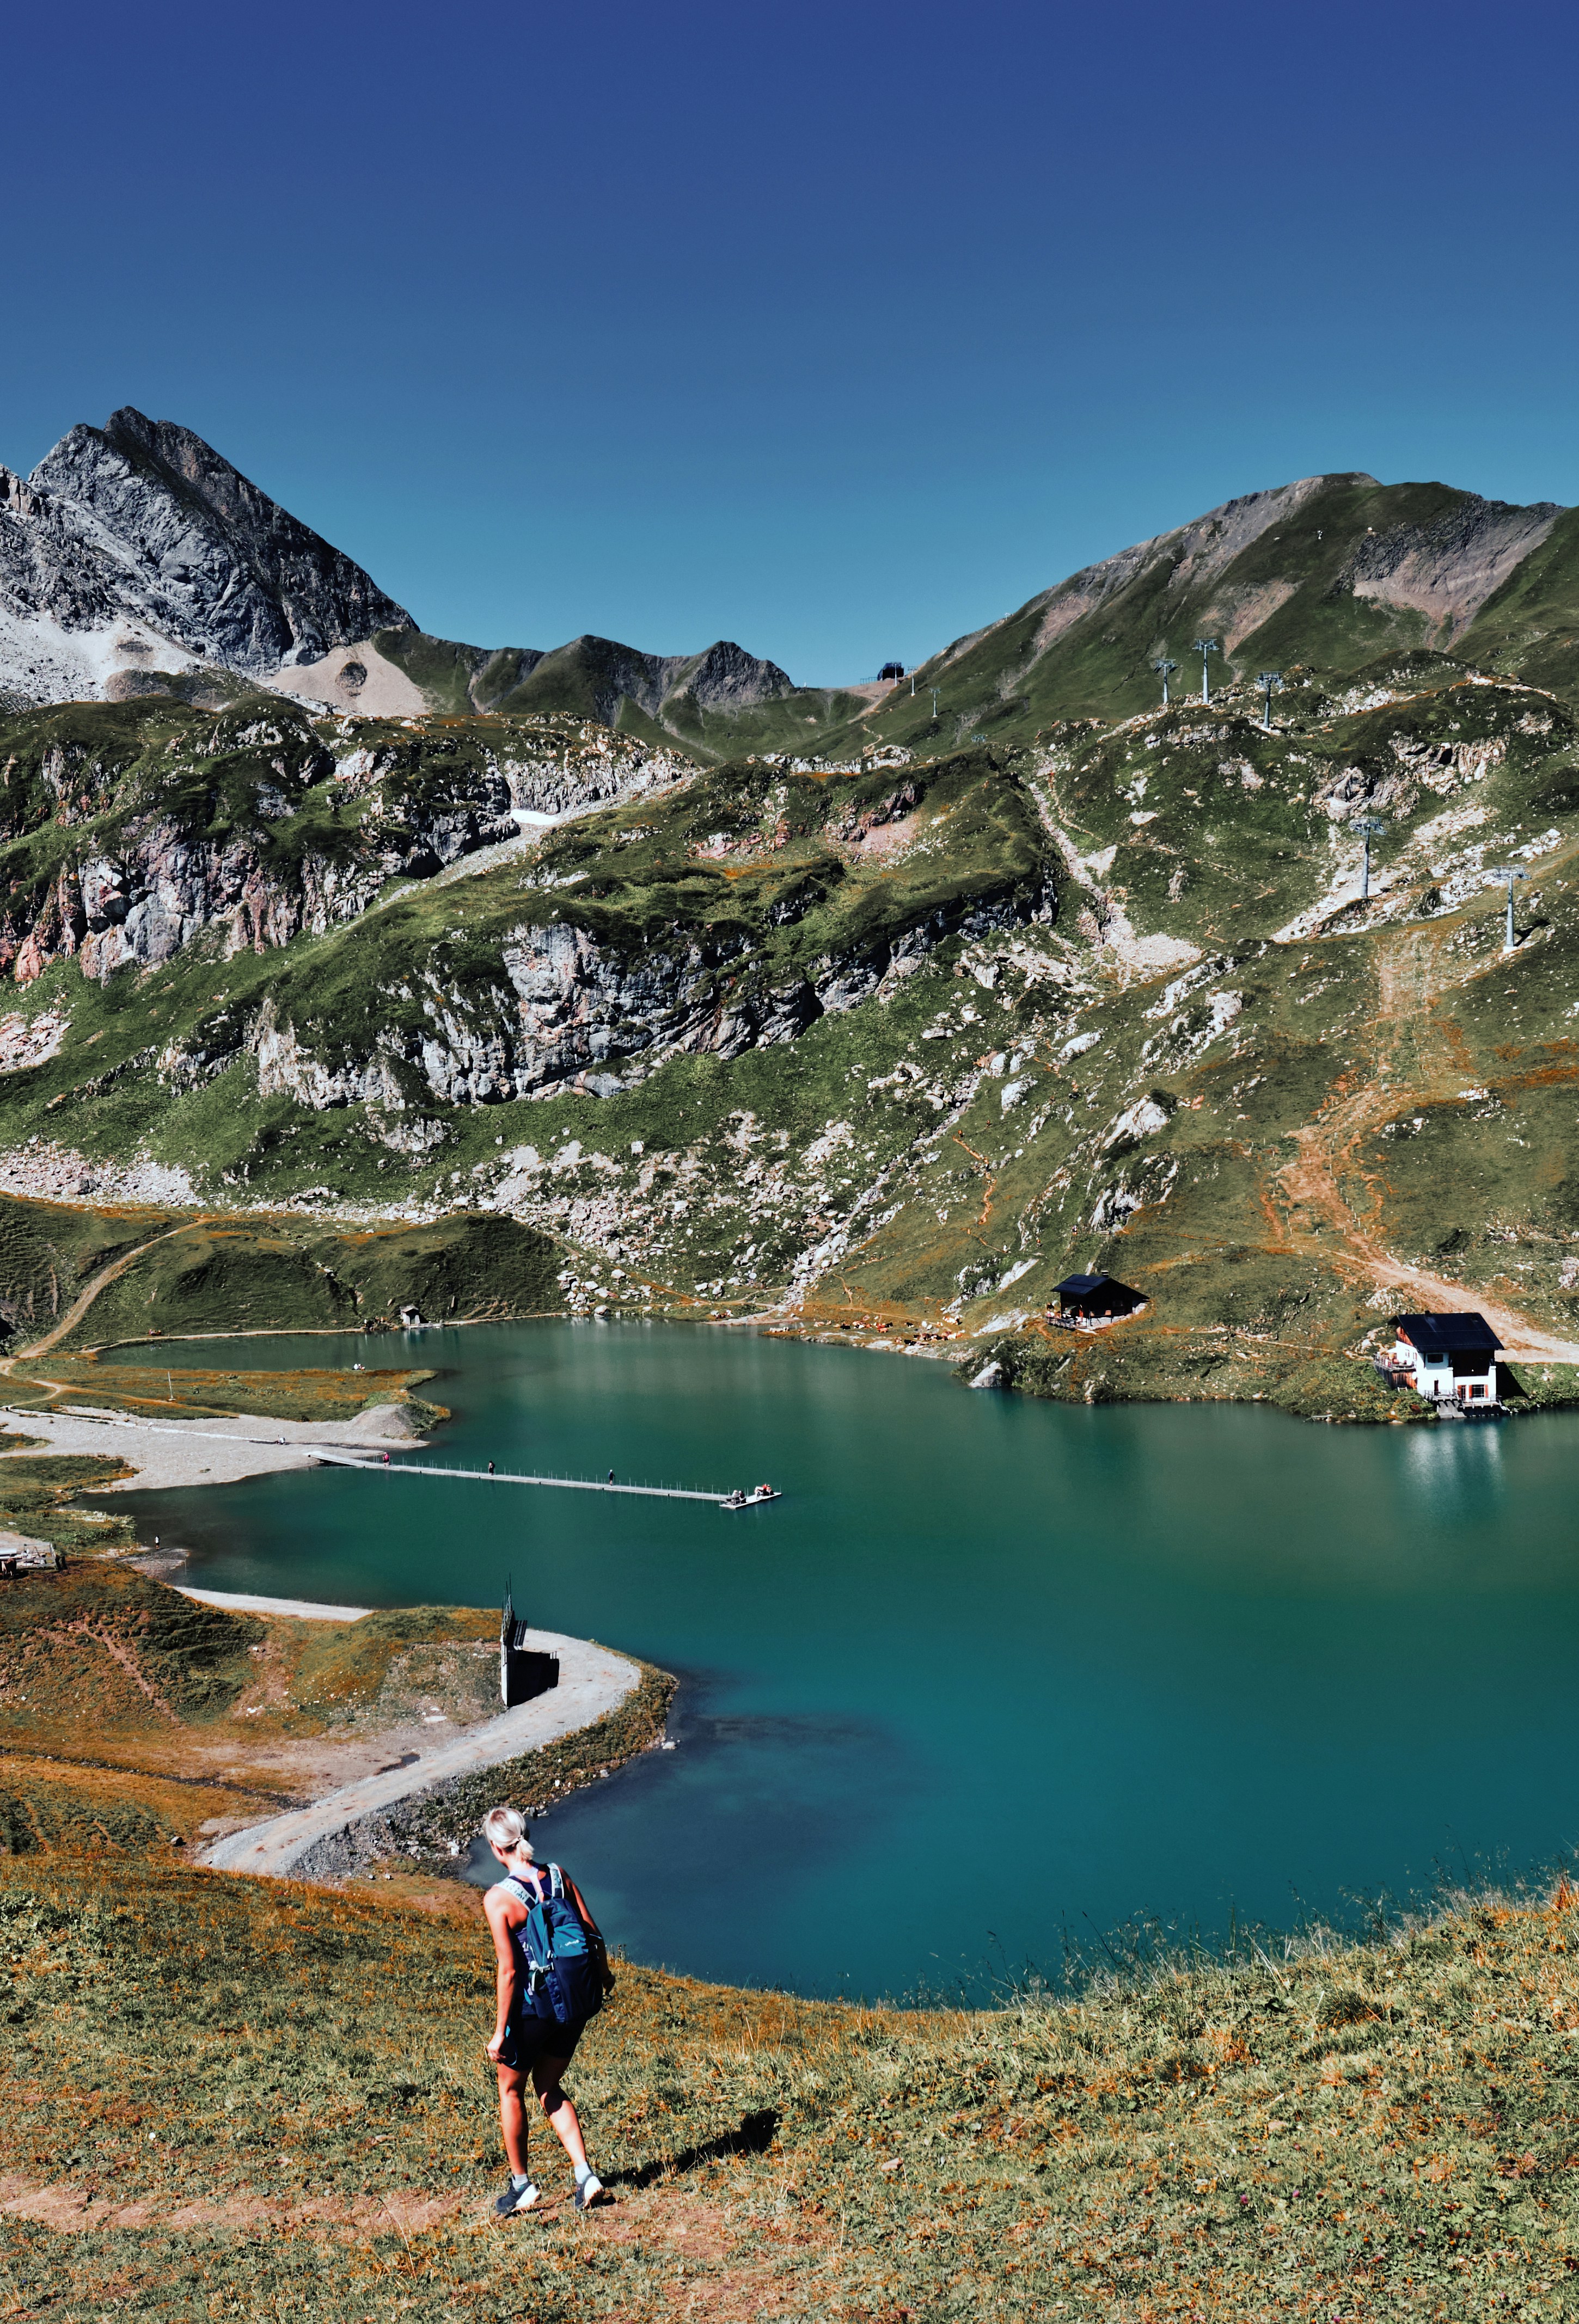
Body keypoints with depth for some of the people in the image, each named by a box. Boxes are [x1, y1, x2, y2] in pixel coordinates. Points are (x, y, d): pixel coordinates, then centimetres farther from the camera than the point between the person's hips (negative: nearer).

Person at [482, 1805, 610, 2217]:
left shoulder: (498, 1898, -17)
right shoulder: (559, 1877, -3)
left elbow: (509, 1971, -19)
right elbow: (594, 1936, 2)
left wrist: (500, 2032, -12)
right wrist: (602, 1976, 21)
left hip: (532, 2009, -5)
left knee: (511, 2090, 20)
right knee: (548, 2088, 24)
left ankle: (521, 2185, 31)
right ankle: (584, 2174, 14)